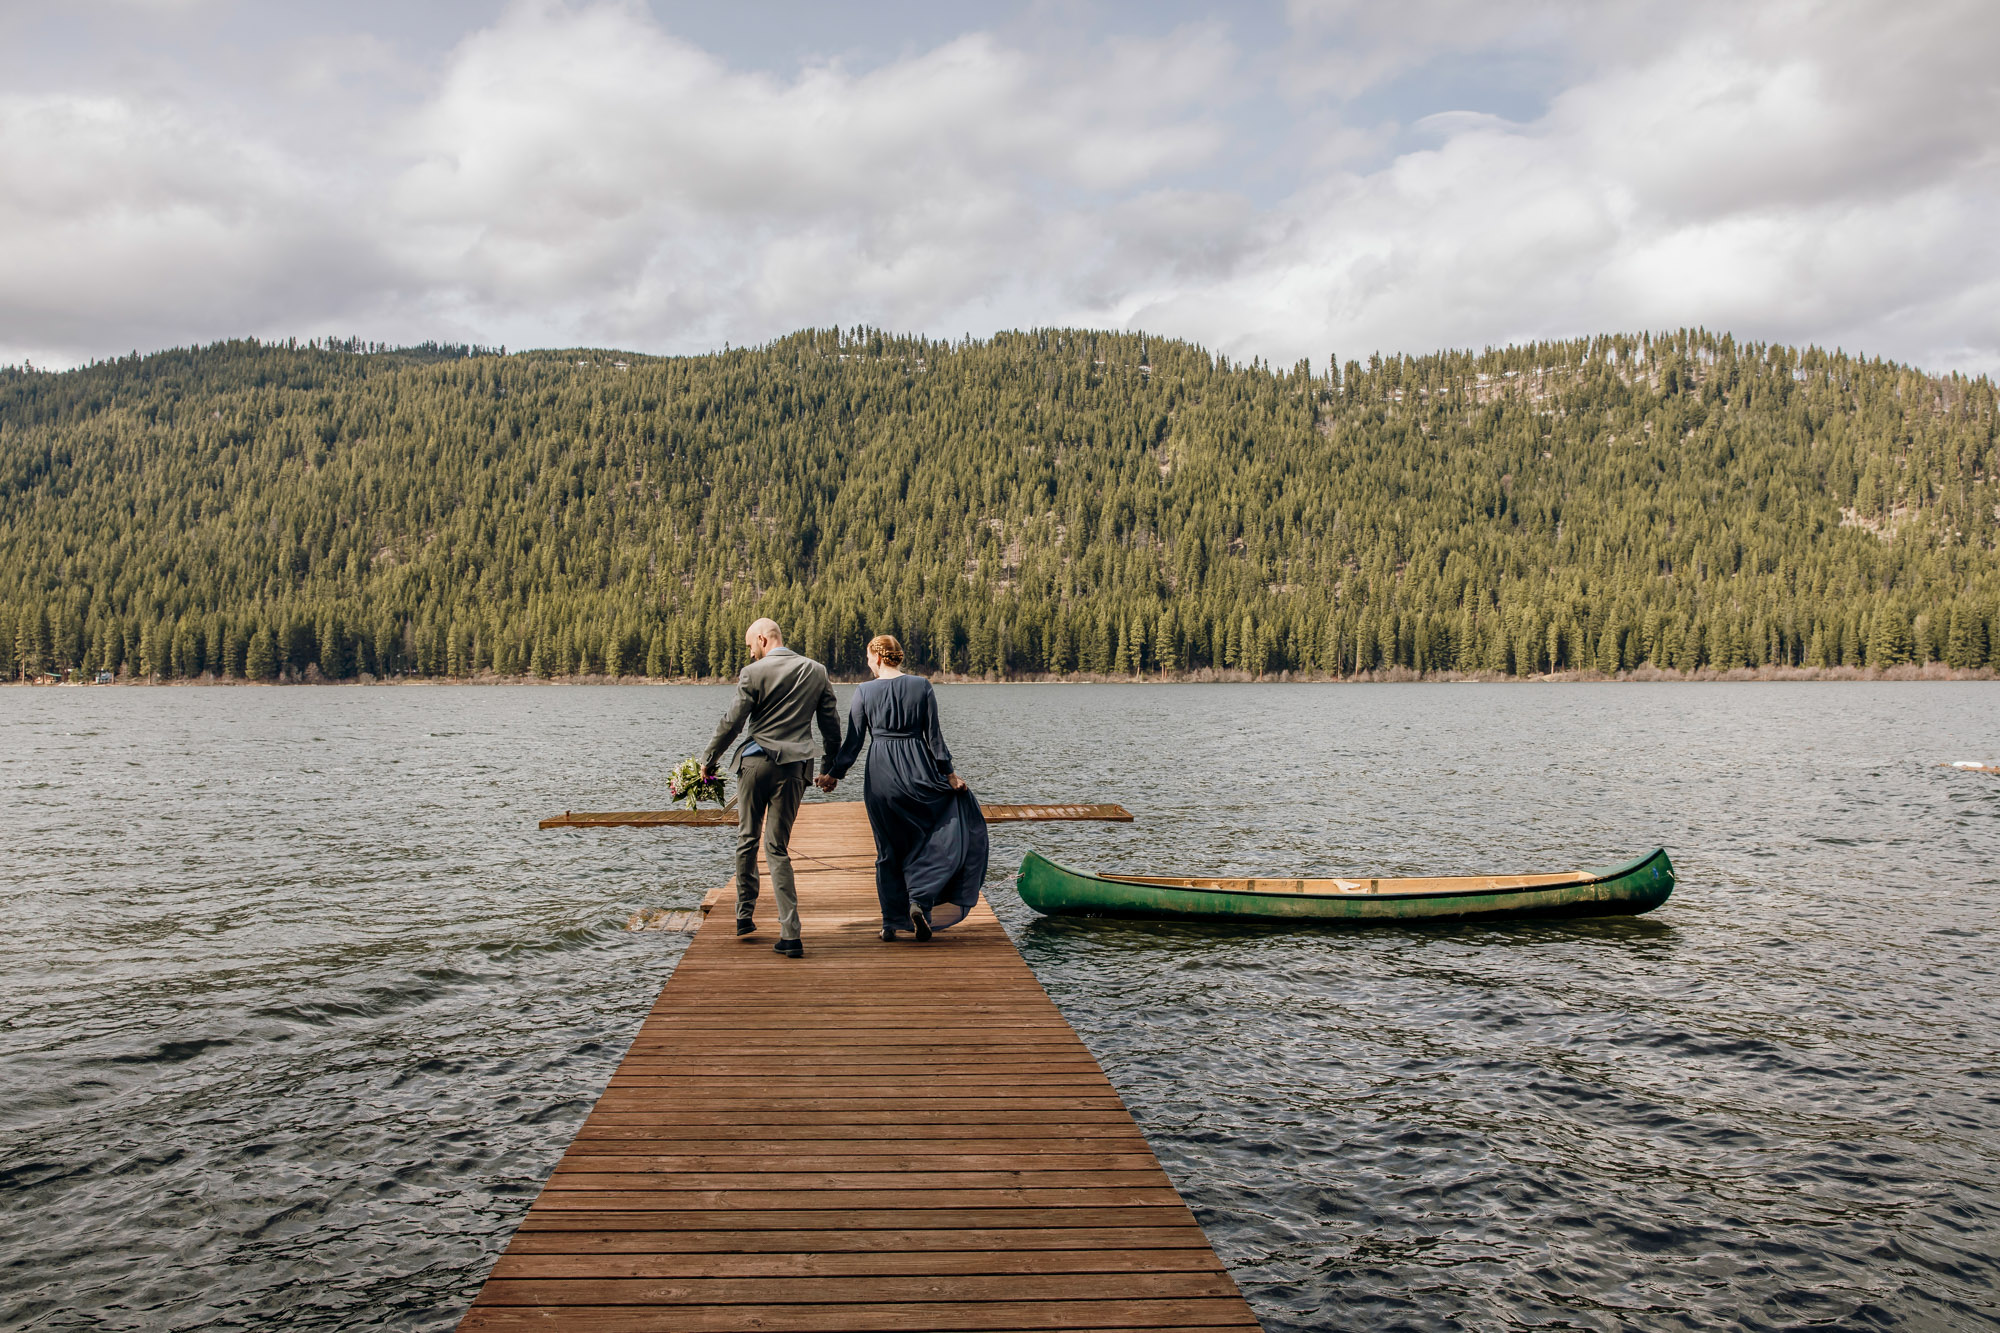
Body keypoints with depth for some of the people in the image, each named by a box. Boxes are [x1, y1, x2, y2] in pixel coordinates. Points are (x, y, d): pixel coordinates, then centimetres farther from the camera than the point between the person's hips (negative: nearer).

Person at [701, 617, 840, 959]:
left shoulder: (753, 673, -6)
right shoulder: (816, 671, 5)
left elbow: (732, 722, -6)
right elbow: (831, 723, 9)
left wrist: (708, 759, 8)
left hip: (755, 762, -3)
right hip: (793, 767, 3)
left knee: (746, 840, 16)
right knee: (777, 848, 4)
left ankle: (744, 916, 26)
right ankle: (790, 934, -4)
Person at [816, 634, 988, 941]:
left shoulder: (864, 692, -1)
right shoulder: (921, 686, -1)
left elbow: (853, 741, 0)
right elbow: (933, 735, 0)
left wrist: (834, 774, 10)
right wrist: (949, 773, 7)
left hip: (880, 777, 1)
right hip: (918, 773, -1)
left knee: (887, 849, 12)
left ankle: (891, 922, 15)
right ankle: (920, 899, -7)